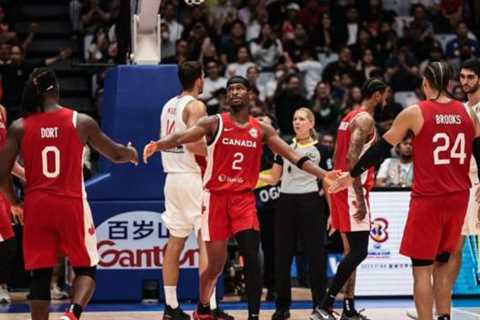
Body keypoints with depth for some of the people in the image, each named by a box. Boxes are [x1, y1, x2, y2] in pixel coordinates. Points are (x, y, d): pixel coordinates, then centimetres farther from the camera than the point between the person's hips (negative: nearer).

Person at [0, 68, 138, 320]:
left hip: (36, 207, 1)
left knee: (40, 274, 8)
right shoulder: (81, 122, 0)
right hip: (72, 204, -1)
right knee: (86, 268, 9)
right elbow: (115, 154, 13)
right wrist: (131, 154, 36)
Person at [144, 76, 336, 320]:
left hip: (244, 198, 2)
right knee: (216, 263, 2)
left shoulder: (262, 130, 8)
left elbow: (293, 157, 6)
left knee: (252, 258, -13)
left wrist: (324, 176, -2)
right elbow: (181, 138, -15)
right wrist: (159, 144, -37)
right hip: (216, 197, -2)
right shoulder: (214, 124, -2)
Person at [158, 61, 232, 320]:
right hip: (193, 178, -8)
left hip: (172, 176, 8)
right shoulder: (195, 106, -12)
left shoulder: (169, 105, 14)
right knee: (206, 241, -6)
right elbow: (192, 143, -23)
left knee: (175, 242, 9)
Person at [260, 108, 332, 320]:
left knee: (315, 255, -3)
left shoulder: (320, 150, 4)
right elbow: (273, 179, 13)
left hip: (310, 203, -3)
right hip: (286, 202, 3)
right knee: (282, 256, 3)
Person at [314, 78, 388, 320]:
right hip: (353, 191, -10)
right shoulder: (365, 119, -12)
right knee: (359, 251, -12)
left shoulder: (350, 118, 18)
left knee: (351, 251, 13)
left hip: (341, 189, 10)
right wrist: (360, 197, -25)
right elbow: (352, 157, -23)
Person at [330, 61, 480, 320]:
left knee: (422, 269, 1)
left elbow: (381, 148, 0)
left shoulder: (414, 113, -6)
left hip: (428, 199, -4)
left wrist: (352, 175, 11)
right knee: (442, 264, 18)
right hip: (458, 198, 4)